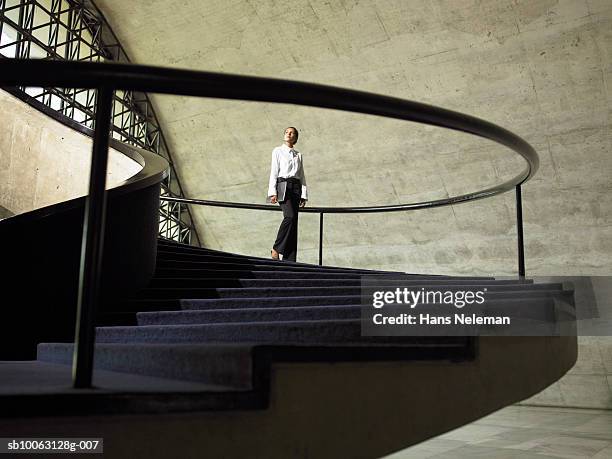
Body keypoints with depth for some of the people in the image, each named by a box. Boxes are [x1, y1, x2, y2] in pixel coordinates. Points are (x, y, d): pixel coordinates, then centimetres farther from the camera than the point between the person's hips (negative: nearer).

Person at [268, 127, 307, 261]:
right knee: (289, 216, -25)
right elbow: (274, 172, 2)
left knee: (294, 221, -3)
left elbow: (302, 176, 17)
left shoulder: (298, 155, 19)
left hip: (296, 186, 4)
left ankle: (289, 259, -2)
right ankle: (276, 248, -14)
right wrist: (272, 192, -8)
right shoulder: (278, 151, 9)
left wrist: (304, 195, 8)